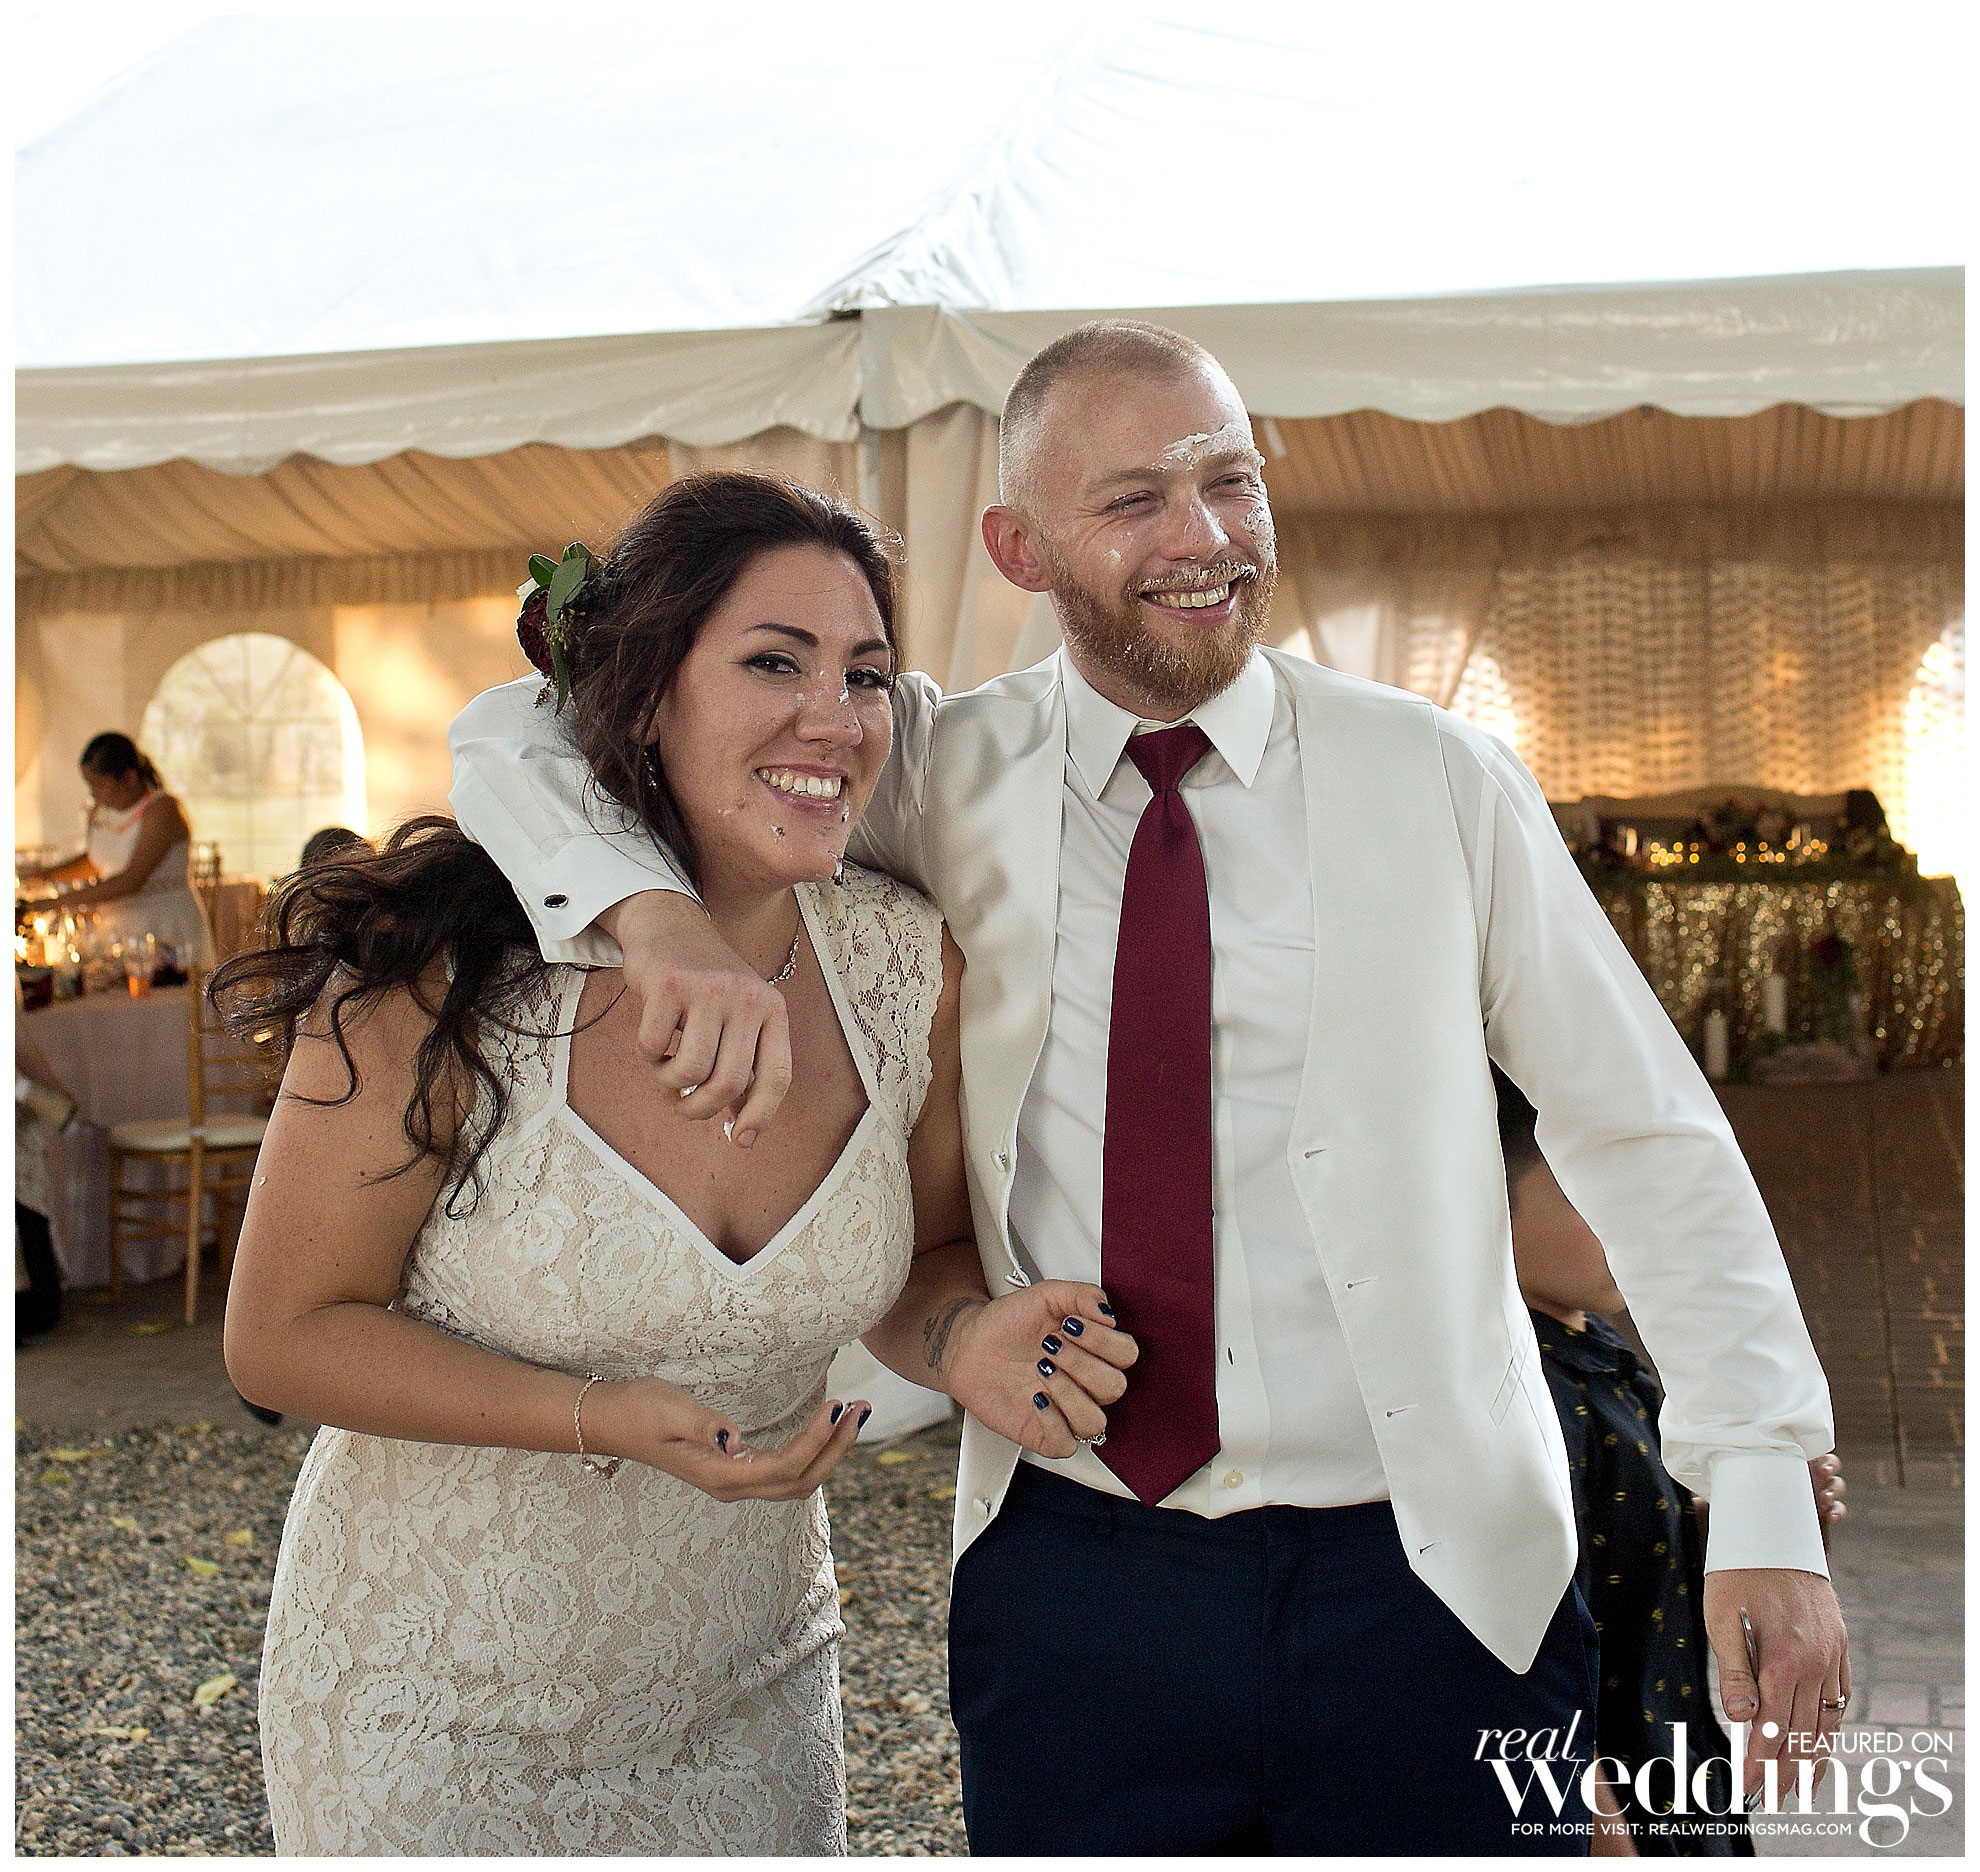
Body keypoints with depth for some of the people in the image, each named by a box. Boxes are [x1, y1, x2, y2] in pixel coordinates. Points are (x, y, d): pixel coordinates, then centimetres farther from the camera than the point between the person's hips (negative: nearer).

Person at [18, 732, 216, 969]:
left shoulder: (162, 809, -15)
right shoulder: (99, 809, 9)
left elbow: (132, 880, -22)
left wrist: (64, 900, -23)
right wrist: (46, 874, 10)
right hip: (116, 927, 7)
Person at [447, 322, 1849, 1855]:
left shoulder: (1438, 780, -2)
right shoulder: (947, 778, -1)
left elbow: (1651, 1141, 1)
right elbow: (520, 737, 0)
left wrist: (1764, 1495, -8)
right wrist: (664, 919, -21)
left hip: (1431, 1574, 0)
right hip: (1071, 1569, 1)